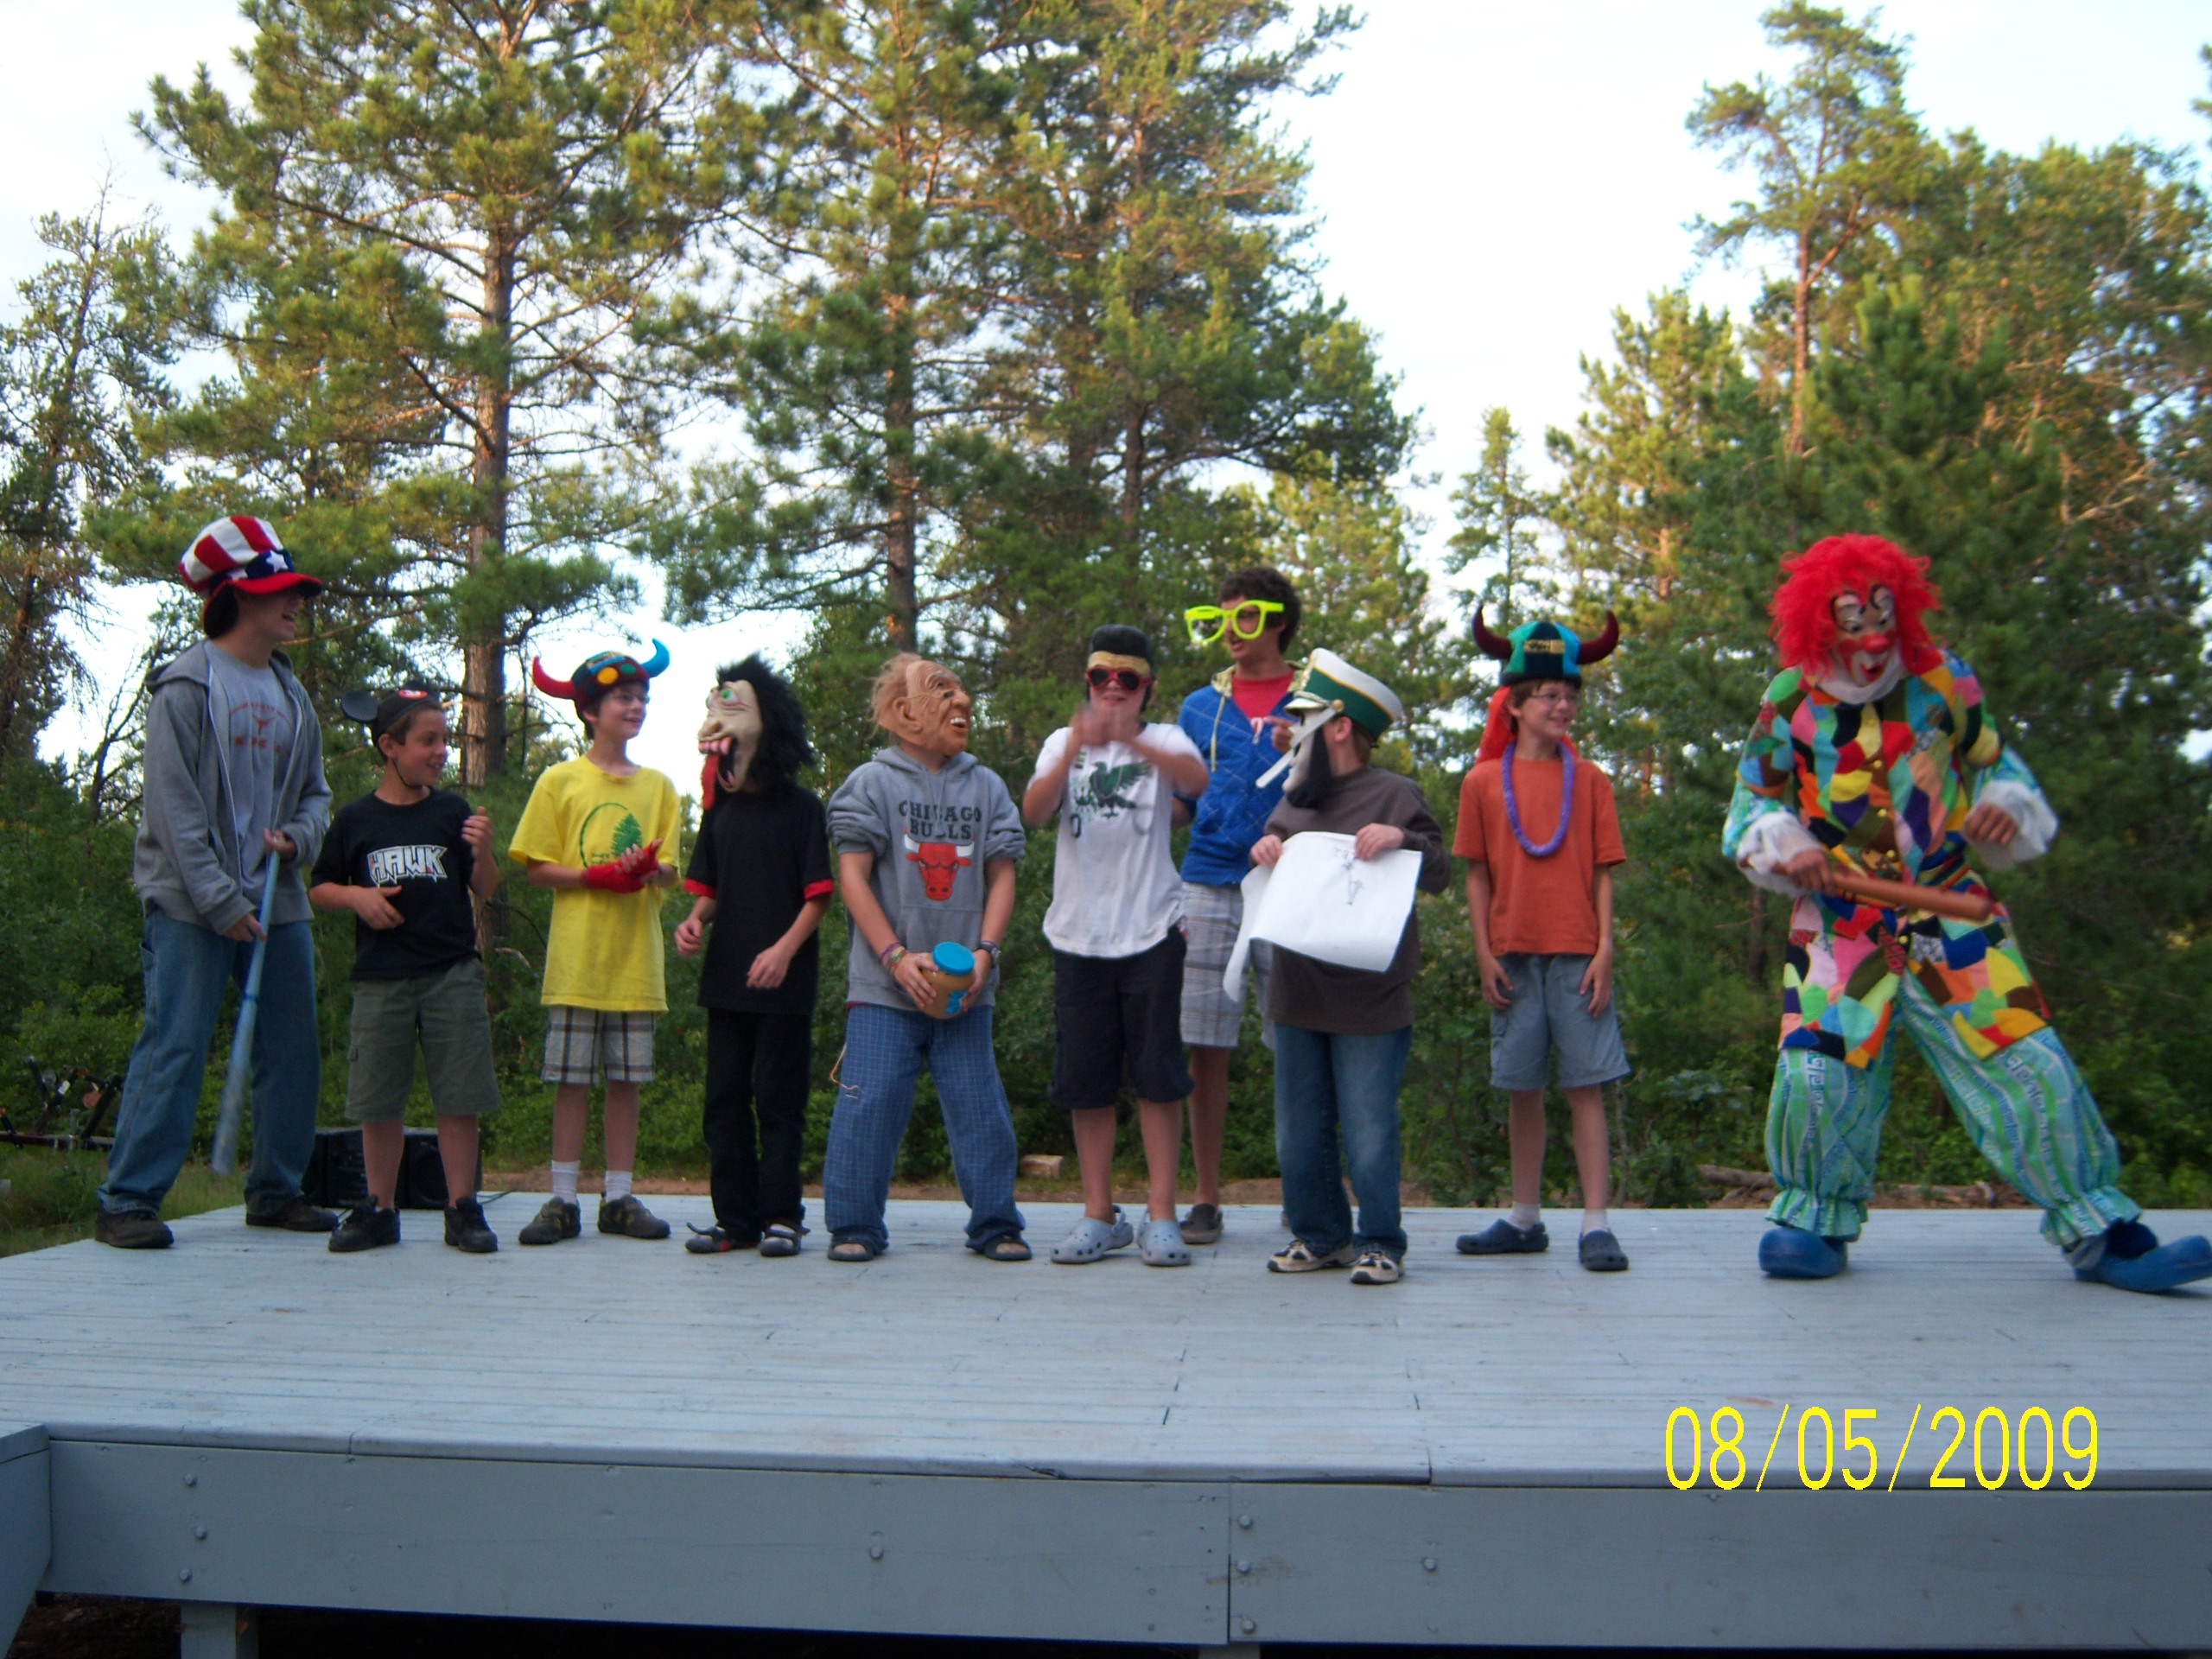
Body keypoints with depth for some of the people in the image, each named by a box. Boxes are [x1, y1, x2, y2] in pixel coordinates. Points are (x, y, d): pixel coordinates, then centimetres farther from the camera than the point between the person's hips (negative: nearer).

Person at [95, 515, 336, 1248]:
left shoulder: (291, 693, 14)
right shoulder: (187, 685, -6)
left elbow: (315, 791, 19)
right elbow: (174, 806, -11)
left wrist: (298, 837, -4)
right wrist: (219, 900, -16)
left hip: (278, 901, 7)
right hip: (193, 906, -7)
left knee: (293, 1051, 8)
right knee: (173, 1049, -6)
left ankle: (275, 1191, 20)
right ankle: (127, 1201, 2)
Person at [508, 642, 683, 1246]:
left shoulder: (658, 786, 11)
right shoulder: (560, 781, 3)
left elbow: (670, 871, 9)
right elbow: (536, 868, 0)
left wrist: (650, 870, -14)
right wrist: (598, 875, -14)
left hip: (637, 958, 3)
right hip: (577, 959, -2)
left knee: (627, 1078, 5)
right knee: (571, 1078, 0)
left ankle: (619, 1197, 13)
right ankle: (563, 1200, 7)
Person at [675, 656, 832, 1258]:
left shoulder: (802, 808, -3)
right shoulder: (721, 810, 13)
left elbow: (818, 895, -6)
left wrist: (784, 949, -18)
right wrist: (696, 919, -2)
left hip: (784, 979, -6)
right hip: (725, 975, 6)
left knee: (780, 1098, -2)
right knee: (725, 1100, 7)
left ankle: (781, 1215, 6)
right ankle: (736, 1219, 14)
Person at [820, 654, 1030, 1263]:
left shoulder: (986, 786, 11)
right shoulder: (872, 782, 1)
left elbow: (1002, 876, 10)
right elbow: (852, 877, -3)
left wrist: (984, 953, -5)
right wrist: (897, 957, -11)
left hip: (963, 984, 3)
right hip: (883, 985, -3)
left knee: (980, 1107, 4)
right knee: (870, 1104, -4)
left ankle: (995, 1225, 16)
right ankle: (854, 1227, 9)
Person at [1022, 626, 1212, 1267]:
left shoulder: (1164, 742, 3)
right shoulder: (1063, 743, 9)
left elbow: (1197, 781, -21)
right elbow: (1033, 811, -10)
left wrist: (1130, 740, -38)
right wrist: (1075, 750, -28)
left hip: (1150, 931, -2)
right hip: (1079, 935, 2)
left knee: (1158, 1077, -1)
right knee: (1086, 1081, 6)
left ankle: (1162, 1216, 6)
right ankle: (1099, 1215, 16)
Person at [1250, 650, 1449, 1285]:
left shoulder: (1393, 794, -4)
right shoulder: (1295, 799, 14)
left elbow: (1438, 876, -6)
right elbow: (1273, 880, 24)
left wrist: (1404, 839, -24)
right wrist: (1265, 850, 2)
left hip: (1370, 1000, -6)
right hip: (1297, 994, 6)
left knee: (1368, 1134, -1)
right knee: (1299, 1133, 13)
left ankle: (1380, 1242, 14)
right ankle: (1318, 1233, 26)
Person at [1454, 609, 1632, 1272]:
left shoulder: (1590, 780, 5)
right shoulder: (1484, 782, 5)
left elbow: (1603, 873, 4)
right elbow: (1477, 875, 6)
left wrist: (1605, 951, -5)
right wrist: (1484, 954, 0)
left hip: (1576, 954, -1)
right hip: (1514, 955, 1)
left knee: (1586, 1086, -3)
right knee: (1522, 1090, 9)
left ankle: (1596, 1225, -1)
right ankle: (1526, 1219, 19)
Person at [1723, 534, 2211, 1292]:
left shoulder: (1941, 678, 3)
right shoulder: (1790, 702, -2)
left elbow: (1994, 763, 17)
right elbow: (1750, 808, 5)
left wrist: (2005, 807, -6)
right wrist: (1789, 849, -15)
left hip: (1952, 915, 1)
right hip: (1840, 923, -1)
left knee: (2029, 1065, -5)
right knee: (1815, 1073, -13)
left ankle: (2101, 1234, 7)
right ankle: (1817, 1221, 11)